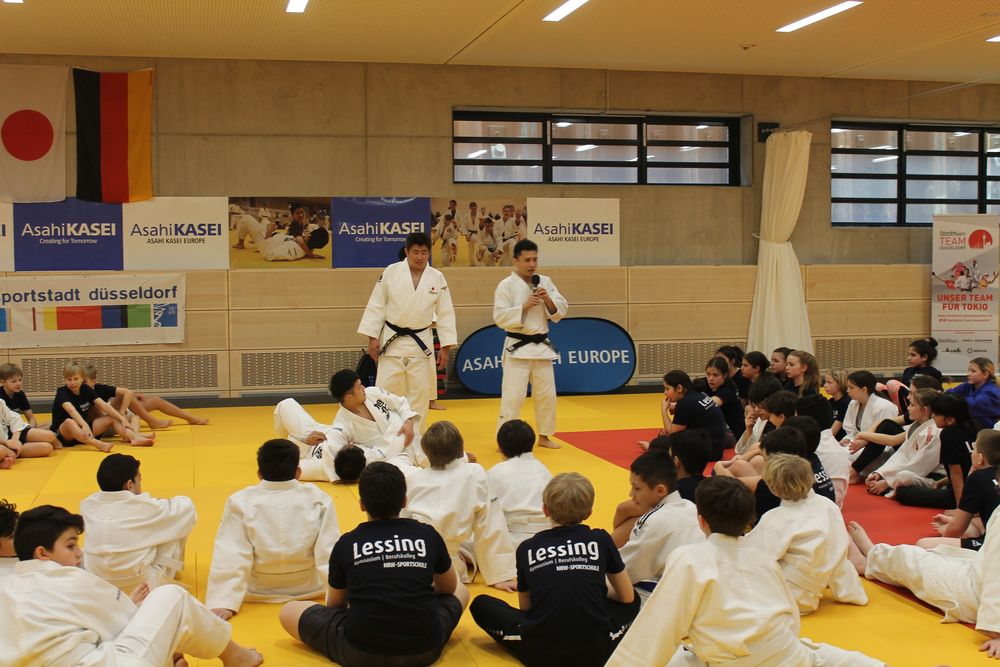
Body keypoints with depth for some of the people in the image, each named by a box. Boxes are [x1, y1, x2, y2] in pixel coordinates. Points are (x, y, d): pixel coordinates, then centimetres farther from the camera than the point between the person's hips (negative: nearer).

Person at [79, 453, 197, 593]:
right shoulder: (144, 506, -13)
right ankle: (165, 574, 31)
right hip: (141, 585, -5)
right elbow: (186, 506, 1)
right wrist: (161, 504, 22)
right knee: (175, 526, 11)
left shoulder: (88, 505, -2)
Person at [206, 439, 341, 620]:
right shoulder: (319, 500, -14)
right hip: (309, 588, 0)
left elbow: (230, 556, -18)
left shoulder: (240, 502, -15)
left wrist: (223, 602, -20)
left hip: (257, 591, 0)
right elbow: (329, 554, -17)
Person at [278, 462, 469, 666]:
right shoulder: (428, 535, 3)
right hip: (425, 650, 2)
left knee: (288, 611, 18)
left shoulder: (346, 544, 2)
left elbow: (334, 605, 18)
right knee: (461, 591, 31)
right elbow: (449, 588, 22)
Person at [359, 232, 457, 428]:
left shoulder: (437, 278, -3)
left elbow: (445, 314, 1)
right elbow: (376, 306, -2)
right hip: (392, 341, -1)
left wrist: (445, 348, -1)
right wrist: (372, 338, -5)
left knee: (419, 393, 6)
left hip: (421, 342, 1)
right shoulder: (391, 272, -7)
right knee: (387, 390, -1)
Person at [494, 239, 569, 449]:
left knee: (546, 393, 12)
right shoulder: (506, 285, -9)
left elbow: (561, 310, 4)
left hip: (541, 345, 5)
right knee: (513, 395, -8)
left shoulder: (545, 282, 5)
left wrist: (548, 300, -14)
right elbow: (500, 317, -15)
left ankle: (544, 436, 28)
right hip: (517, 347, -5)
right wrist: (525, 306, -23)